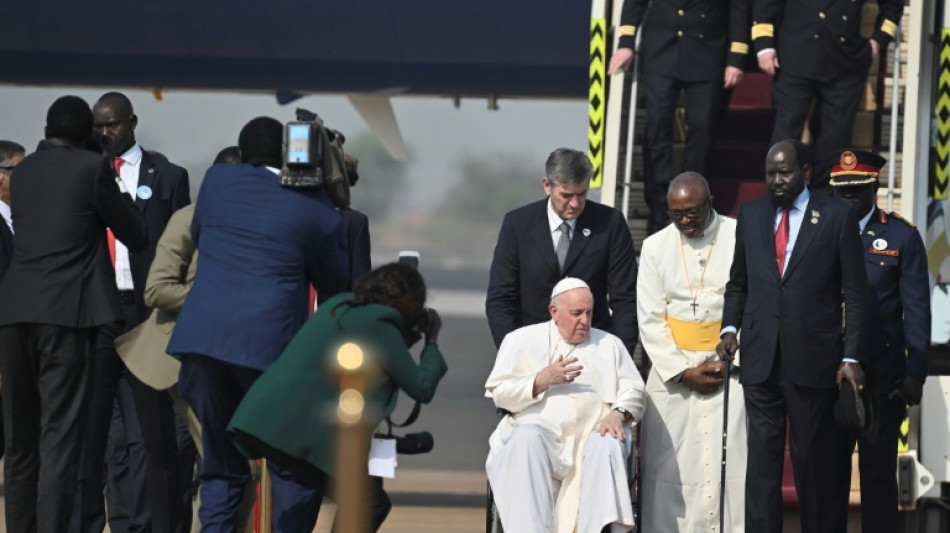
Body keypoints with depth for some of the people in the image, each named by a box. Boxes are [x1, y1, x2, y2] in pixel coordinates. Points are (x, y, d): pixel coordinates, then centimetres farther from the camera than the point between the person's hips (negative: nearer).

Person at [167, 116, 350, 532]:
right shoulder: (315, 207, 5)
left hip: (203, 336, 3)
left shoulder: (217, 181, 12)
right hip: (269, 341, -3)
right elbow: (335, 284, 15)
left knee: (222, 465, 13)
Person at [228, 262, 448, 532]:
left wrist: (408, 339, 29)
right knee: (372, 504, -1)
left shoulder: (339, 305, 21)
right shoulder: (380, 326, -3)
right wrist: (432, 341, 18)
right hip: (299, 432, -9)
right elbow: (422, 389, 2)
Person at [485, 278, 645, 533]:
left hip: (592, 433, 1)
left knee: (607, 446, -34)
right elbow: (499, 393, 7)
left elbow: (633, 391, 13)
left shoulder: (609, 345, 23)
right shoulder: (522, 340, 17)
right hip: (538, 428, -1)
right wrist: (542, 380, -7)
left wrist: (619, 414, -9)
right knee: (526, 438, -37)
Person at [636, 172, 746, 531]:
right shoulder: (655, 247, 6)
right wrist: (683, 372, -5)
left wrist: (729, 362, -9)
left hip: (731, 369, -2)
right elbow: (650, 320, 4)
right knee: (670, 467, -2)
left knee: (731, 463, -8)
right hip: (673, 373, 2)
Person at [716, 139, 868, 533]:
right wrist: (730, 327, 1)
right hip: (761, 361, 3)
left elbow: (855, 294, 0)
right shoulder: (751, 215, 10)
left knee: (817, 463, 3)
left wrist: (852, 358, -6)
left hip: (814, 362, -3)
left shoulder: (836, 217, 0)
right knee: (762, 459, 0)